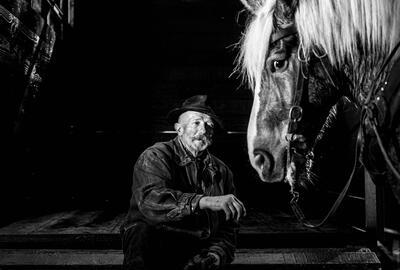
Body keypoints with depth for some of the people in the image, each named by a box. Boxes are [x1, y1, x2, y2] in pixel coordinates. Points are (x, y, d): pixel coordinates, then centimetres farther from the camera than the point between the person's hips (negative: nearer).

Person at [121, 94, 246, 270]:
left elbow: (228, 229, 6)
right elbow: (150, 200, -28)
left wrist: (214, 256, -12)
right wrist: (205, 202, -36)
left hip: (197, 255, 3)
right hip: (150, 248, -3)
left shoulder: (221, 171, 5)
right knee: (143, 232, -31)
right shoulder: (156, 156, -7)